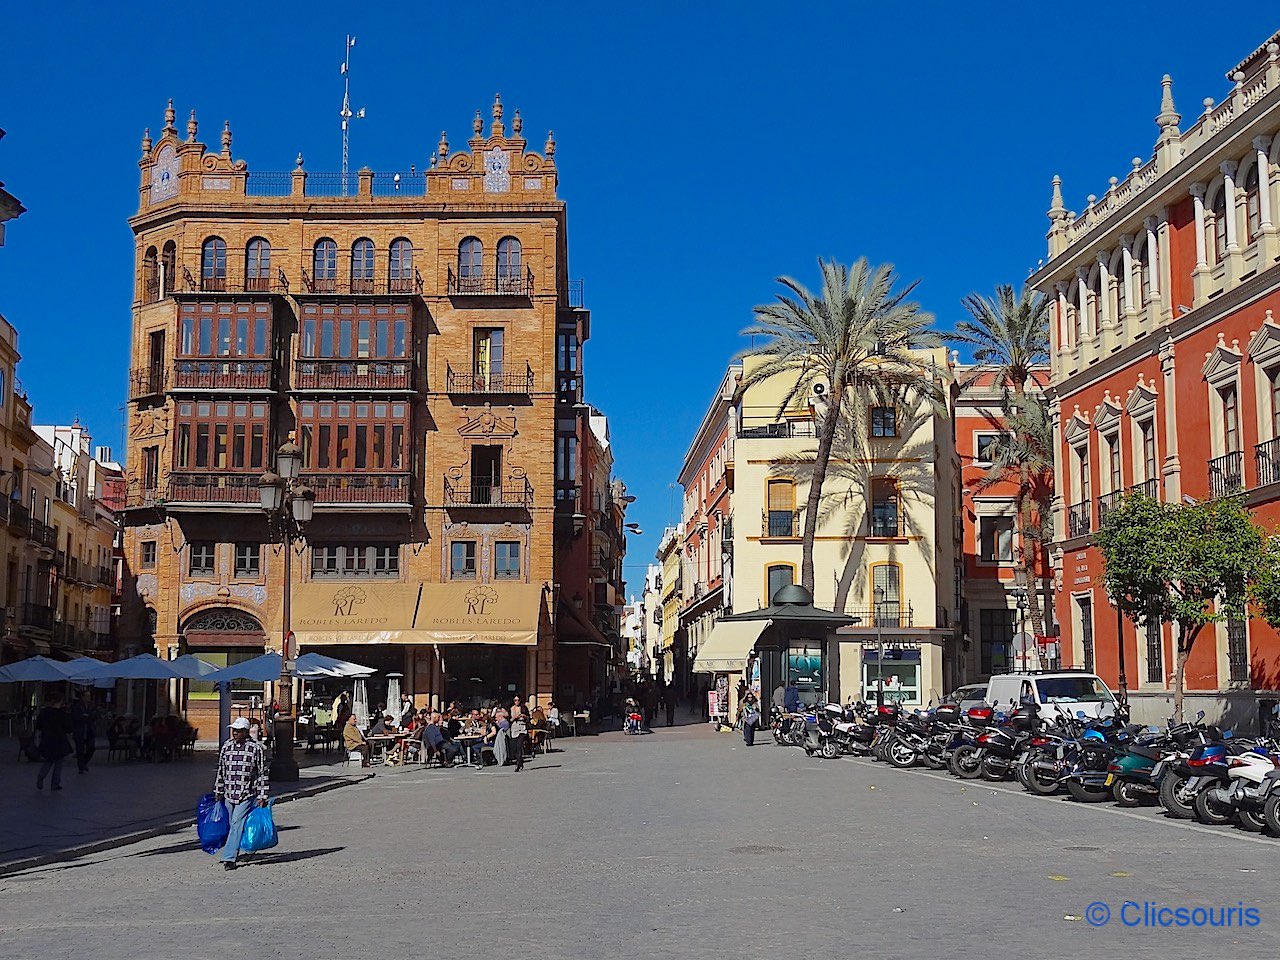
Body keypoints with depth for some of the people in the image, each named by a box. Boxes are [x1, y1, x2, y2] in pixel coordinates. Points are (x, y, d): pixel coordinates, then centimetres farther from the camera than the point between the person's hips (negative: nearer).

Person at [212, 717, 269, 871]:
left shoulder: (256, 748, -6)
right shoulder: (226, 746, 7)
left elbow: (263, 773, -4)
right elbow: (221, 770, 16)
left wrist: (262, 796, -7)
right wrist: (218, 792, 16)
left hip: (248, 794, -5)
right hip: (229, 794, 5)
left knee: (237, 824, -12)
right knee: (232, 825, 12)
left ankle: (229, 857, -13)